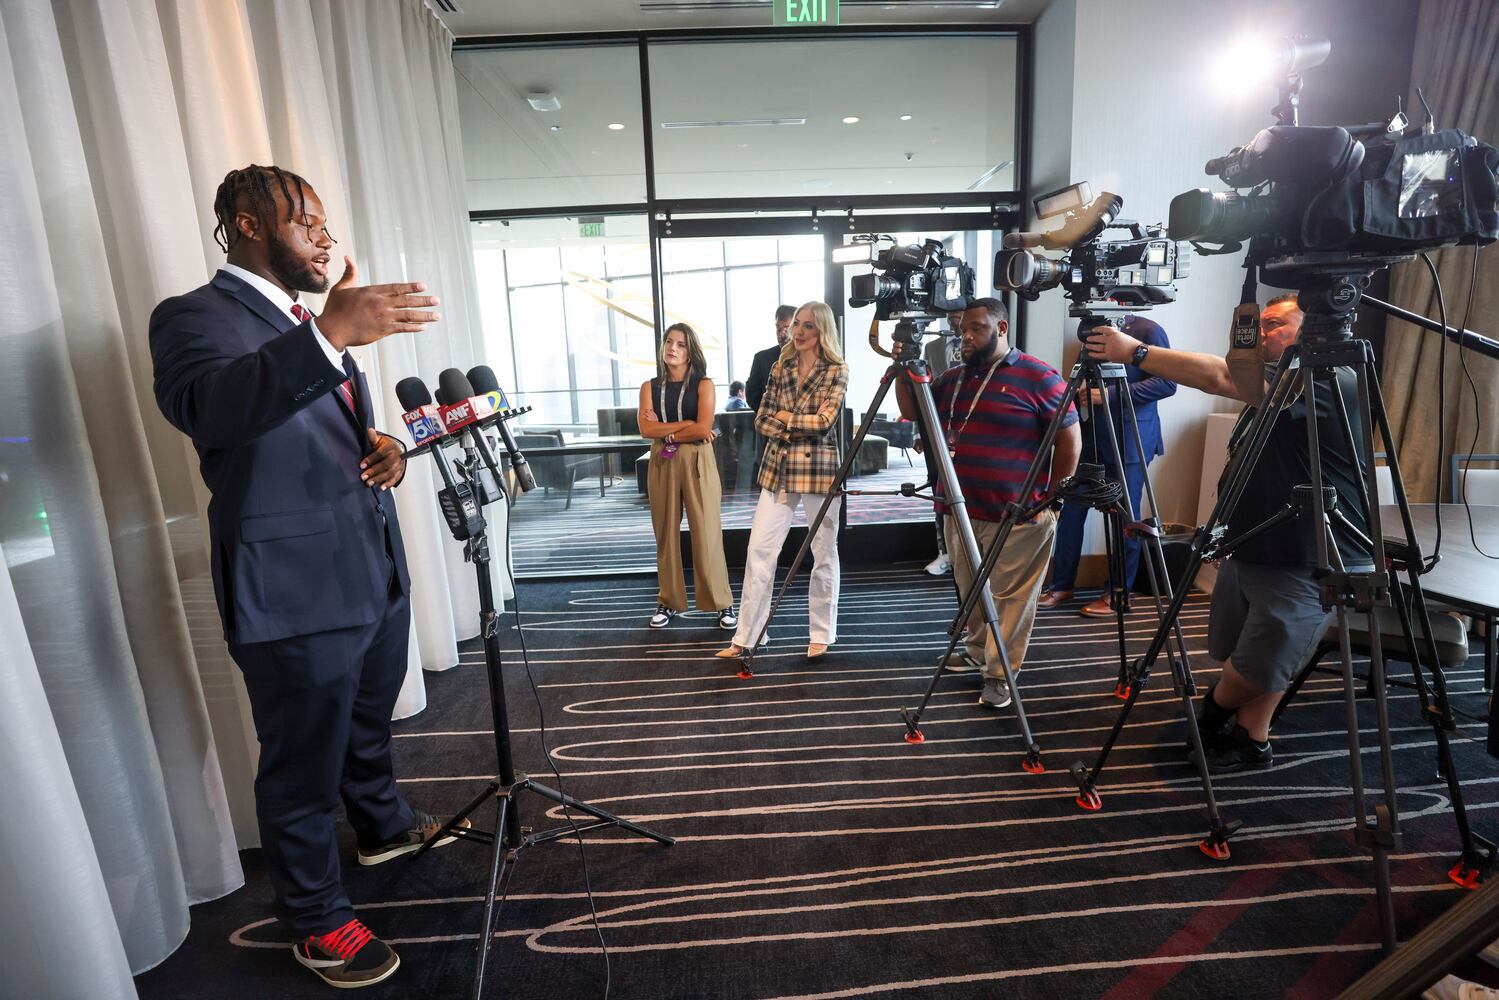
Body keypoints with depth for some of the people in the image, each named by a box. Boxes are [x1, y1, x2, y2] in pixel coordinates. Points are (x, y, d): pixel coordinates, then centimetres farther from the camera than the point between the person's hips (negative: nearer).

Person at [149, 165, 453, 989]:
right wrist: (328, 335, -47)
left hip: (374, 573, 9)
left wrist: (385, 450, -1)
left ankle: (383, 826, 51)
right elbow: (203, 408, -34)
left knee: (368, 726, 27)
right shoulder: (195, 316, -12)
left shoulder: (311, 324, 16)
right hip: (295, 592, -8)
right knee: (303, 766, 9)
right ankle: (317, 921, 30)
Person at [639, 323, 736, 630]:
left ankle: (722, 603, 8)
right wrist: (685, 425, -11)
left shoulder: (703, 384, 1)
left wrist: (666, 432, -4)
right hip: (662, 464, 3)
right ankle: (668, 602, 19)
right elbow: (646, 429, -6)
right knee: (666, 533, 8)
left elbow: (704, 429, -12)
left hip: (697, 462, -3)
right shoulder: (650, 387, 9)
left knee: (706, 534, -2)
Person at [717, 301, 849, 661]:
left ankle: (821, 635, 21)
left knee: (823, 553, 6)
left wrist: (785, 419, -4)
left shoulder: (837, 371, -2)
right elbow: (762, 420, 6)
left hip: (819, 468, -4)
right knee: (758, 549, 1)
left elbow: (824, 421, -14)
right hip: (778, 468, 4)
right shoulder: (780, 367, 10)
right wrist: (792, 430, -11)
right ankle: (744, 637, 10)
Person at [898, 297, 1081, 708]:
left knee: (1011, 598, 3)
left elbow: (1069, 438, -5)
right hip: (961, 512, 6)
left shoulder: (1038, 377, -8)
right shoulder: (953, 378, 10)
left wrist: (1051, 497, -5)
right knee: (970, 592, 19)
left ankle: (999, 676, 16)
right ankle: (976, 651, 39)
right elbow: (911, 410, 18)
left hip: (1018, 518, -6)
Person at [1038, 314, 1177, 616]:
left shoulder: (1148, 330, -4)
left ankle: (1118, 592, 13)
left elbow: (1167, 382, -11)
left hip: (1129, 437, -5)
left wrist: (1111, 395, -19)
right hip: (1091, 432, 6)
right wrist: (1083, 392, 2)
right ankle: (1061, 585, 13)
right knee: (1071, 508, 3)